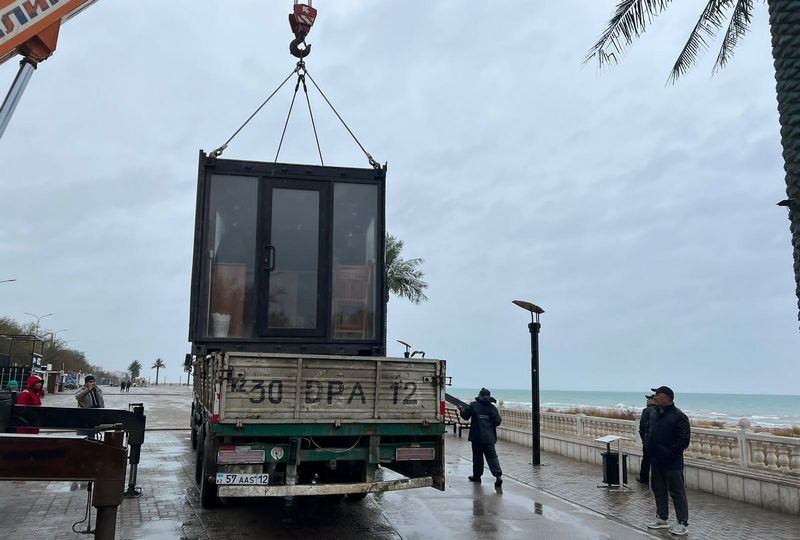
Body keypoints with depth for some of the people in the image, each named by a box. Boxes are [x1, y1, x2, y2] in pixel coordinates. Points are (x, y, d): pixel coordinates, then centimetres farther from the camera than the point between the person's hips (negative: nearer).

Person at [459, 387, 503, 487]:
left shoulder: (473, 405, -4)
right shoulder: (492, 407, 2)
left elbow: (465, 416, 1)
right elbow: (498, 421, -2)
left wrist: (462, 410, 21)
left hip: (477, 436, -1)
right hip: (489, 437, 1)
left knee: (477, 456, 11)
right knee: (492, 456, -1)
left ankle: (477, 476, 19)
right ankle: (498, 475, -17)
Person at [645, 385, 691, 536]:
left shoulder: (678, 416, -15)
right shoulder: (655, 415, 11)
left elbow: (684, 439, -18)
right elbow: (649, 434, 22)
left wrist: (670, 452, -19)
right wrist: (649, 448, 9)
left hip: (672, 463, -8)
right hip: (656, 461, 8)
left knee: (677, 493, 0)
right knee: (659, 490, 16)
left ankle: (683, 523, 10)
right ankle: (661, 518, 28)